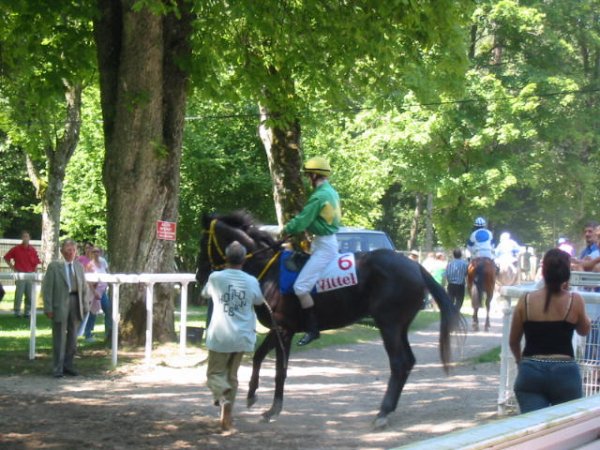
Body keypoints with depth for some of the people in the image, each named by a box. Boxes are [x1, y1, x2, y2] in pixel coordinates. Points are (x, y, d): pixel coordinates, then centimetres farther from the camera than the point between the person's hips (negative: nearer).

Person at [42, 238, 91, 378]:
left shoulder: (79, 266, 10)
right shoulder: (54, 266, -4)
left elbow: (85, 287, 12)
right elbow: (47, 288, -6)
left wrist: (86, 306, 5)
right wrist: (48, 308, -12)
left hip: (76, 304, 5)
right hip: (60, 305, -5)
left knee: (73, 337, 11)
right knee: (59, 338, 0)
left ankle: (68, 365, 23)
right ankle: (58, 368, 7)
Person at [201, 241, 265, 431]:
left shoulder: (216, 278, -7)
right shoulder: (252, 281, -2)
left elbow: (205, 294, 14)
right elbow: (259, 300, 18)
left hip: (220, 337, -2)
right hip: (242, 337, 3)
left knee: (215, 373, 9)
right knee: (232, 375, 16)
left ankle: (223, 397, -23)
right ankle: (227, 415, 15)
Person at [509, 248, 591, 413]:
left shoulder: (526, 301, -1)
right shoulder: (574, 301, -5)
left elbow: (513, 341, 9)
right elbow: (584, 330, 15)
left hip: (530, 371, 1)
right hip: (565, 373, 0)